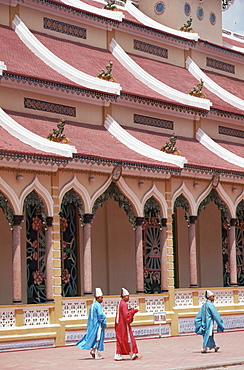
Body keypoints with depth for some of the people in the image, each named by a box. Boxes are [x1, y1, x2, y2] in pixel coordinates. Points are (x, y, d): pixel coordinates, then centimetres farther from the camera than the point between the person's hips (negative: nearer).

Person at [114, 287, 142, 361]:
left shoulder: (120, 304, 13)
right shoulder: (124, 304, -16)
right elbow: (126, 315, -21)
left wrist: (129, 311, 13)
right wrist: (133, 311, -11)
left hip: (119, 325, 10)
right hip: (124, 325, -10)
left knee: (120, 340, 8)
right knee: (129, 339, -1)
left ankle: (118, 355, 6)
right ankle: (133, 354, 5)